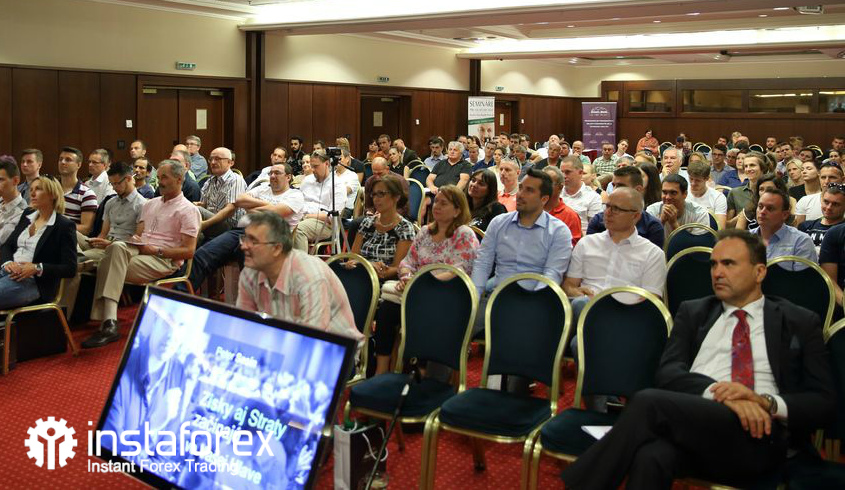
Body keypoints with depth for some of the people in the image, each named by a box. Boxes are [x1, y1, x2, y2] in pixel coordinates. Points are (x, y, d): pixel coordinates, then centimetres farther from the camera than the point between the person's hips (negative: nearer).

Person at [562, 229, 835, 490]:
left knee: (648, 402, -29)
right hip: (690, 422, 2)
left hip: (757, 436, -2)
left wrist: (766, 401, -10)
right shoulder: (692, 312, 23)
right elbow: (667, 372, 8)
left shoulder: (801, 324, 18)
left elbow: (825, 402, 9)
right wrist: (717, 392, -13)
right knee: (651, 457, -37)